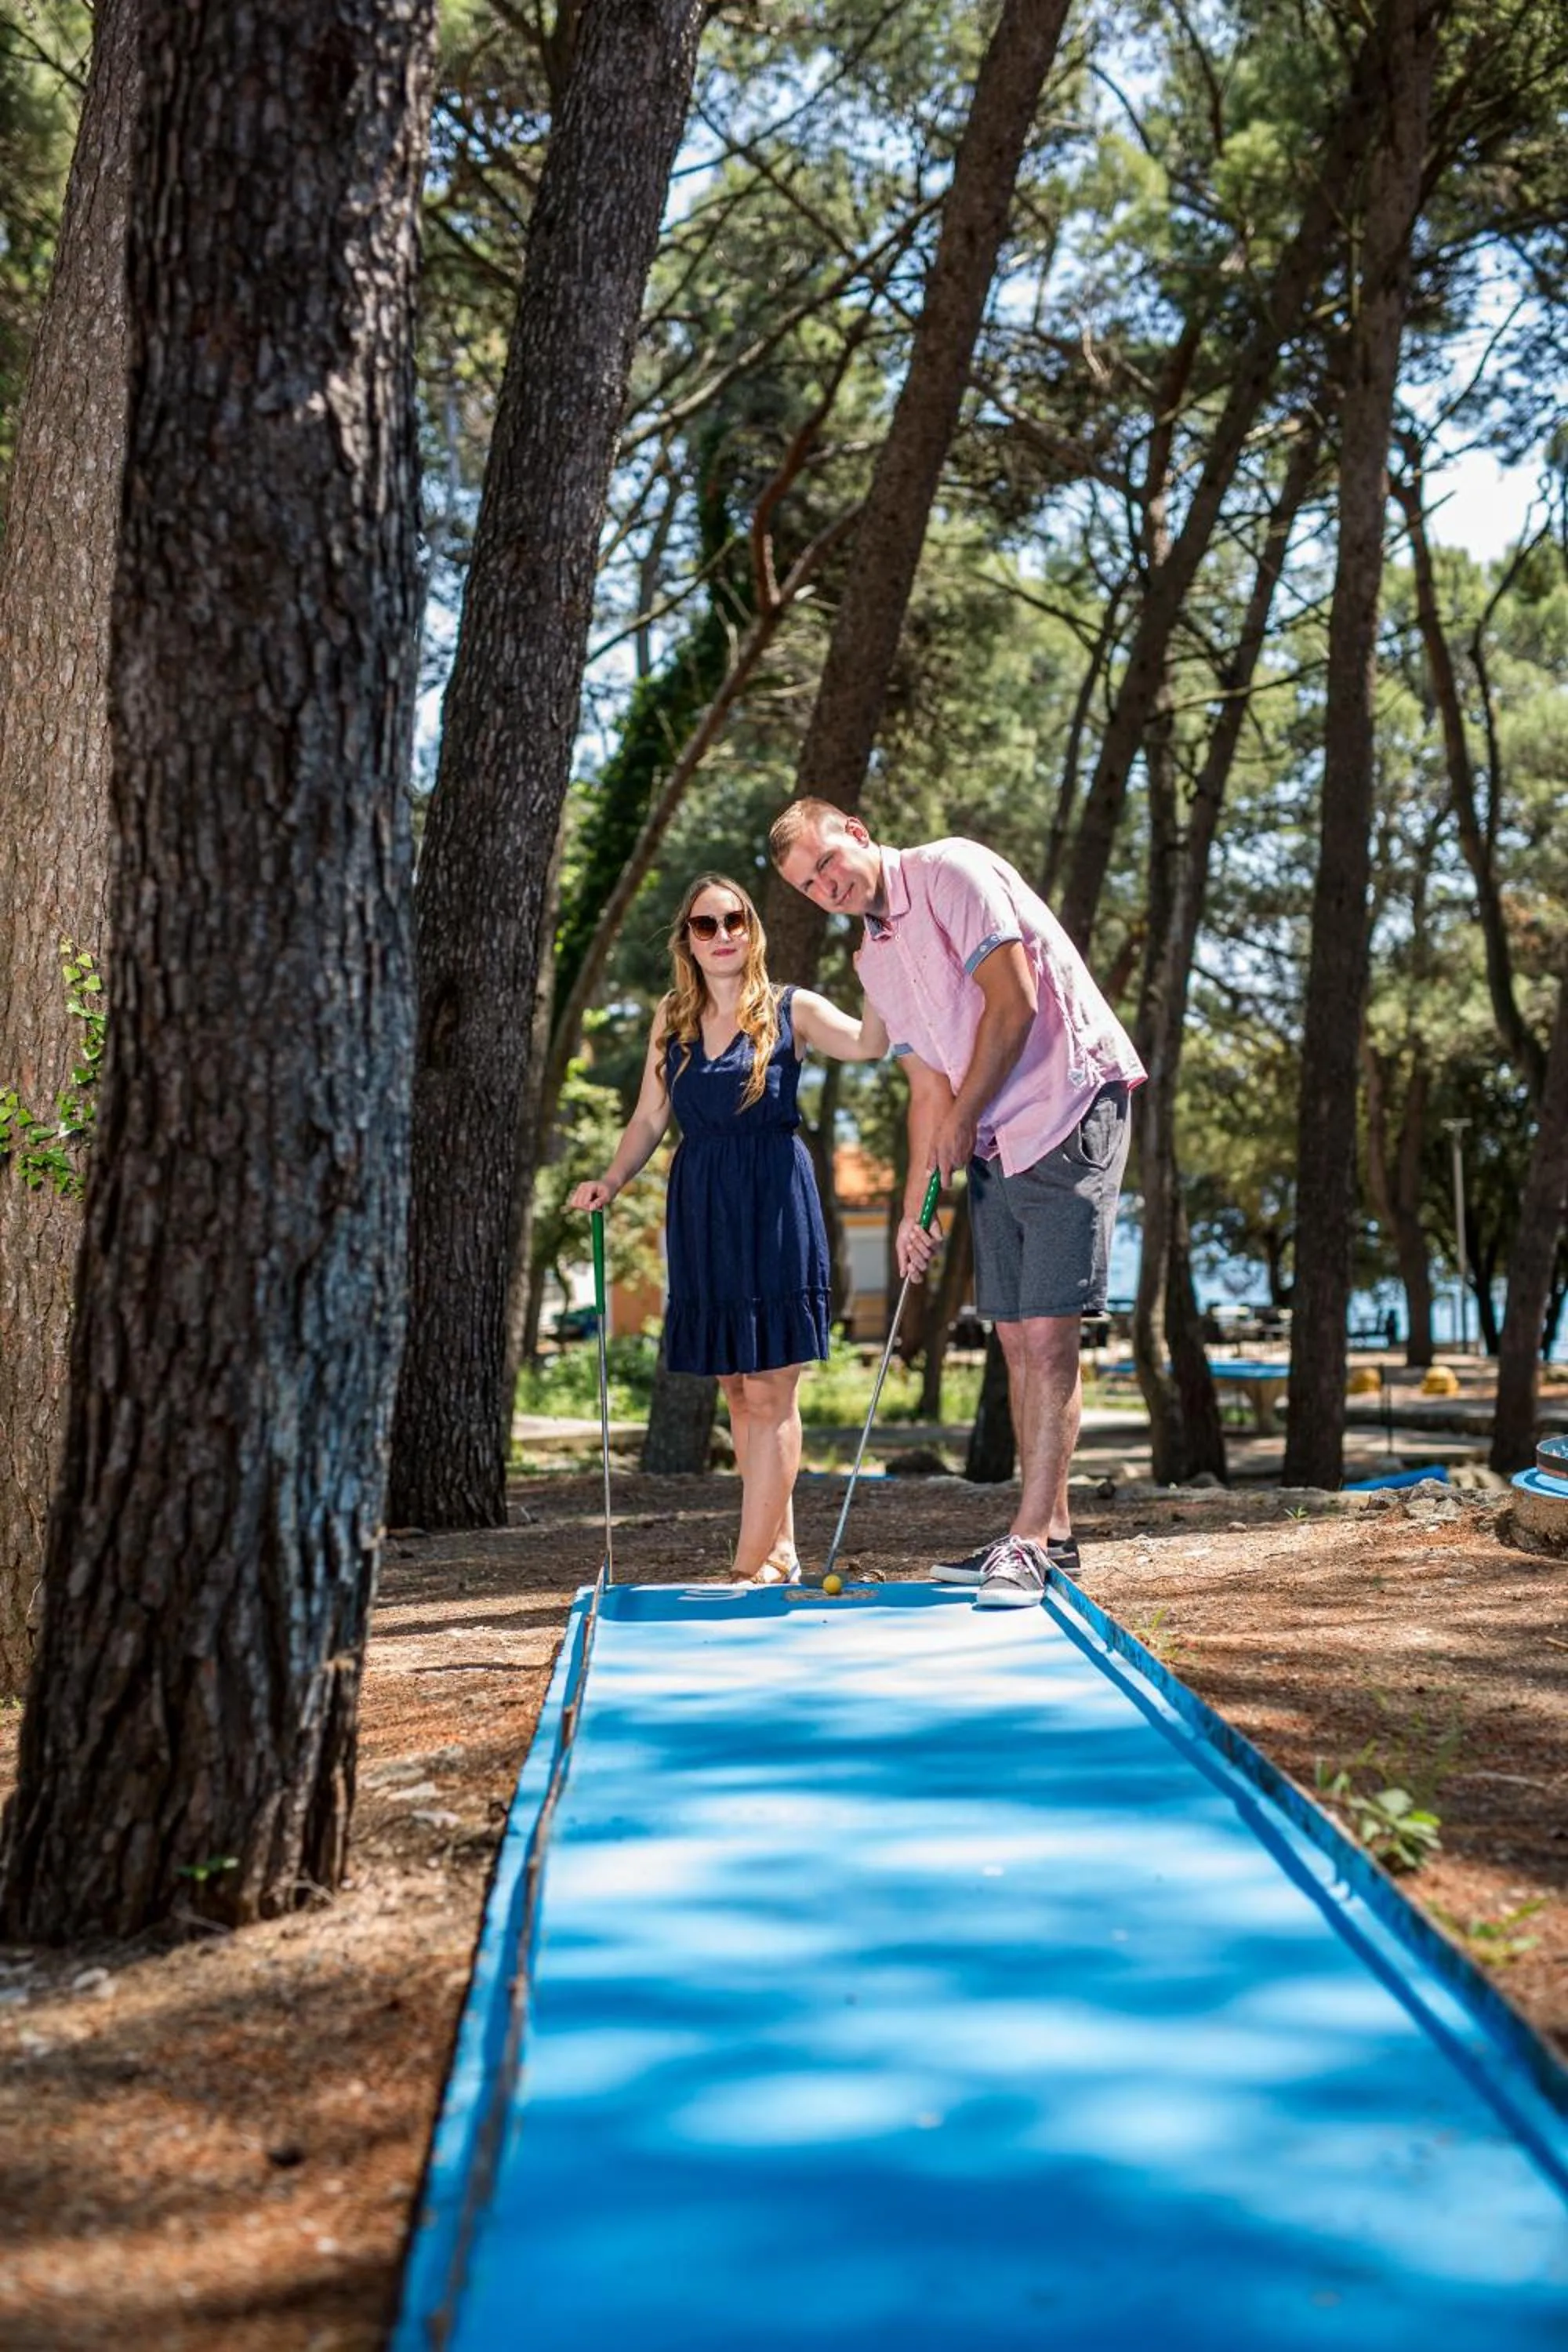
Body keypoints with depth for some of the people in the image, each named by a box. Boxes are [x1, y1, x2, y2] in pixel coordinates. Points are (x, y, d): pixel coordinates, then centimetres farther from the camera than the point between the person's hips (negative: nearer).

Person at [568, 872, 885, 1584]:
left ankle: (753, 1565, -5)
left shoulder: (790, 1010, 1)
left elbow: (868, 1042, -17)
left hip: (775, 1209, -4)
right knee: (738, 1390, 7)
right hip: (701, 1212, 5)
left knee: (770, 1389, -6)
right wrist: (609, 1182, -1)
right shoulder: (673, 1019, 12)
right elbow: (649, 1119, 13)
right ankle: (780, 1553, 16)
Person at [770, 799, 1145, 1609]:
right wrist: (912, 1207, 12)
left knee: (1048, 1332, -11)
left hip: (1071, 1109, -9)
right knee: (1015, 1335, 8)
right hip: (993, 1144, 9)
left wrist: (964, 1117, -5)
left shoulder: (949, 871, -8)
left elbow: (1014, 1003, -15)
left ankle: (1029, 1540, -10)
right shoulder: (874, 961, 16)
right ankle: (1049, 1529, 16)